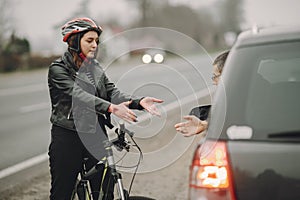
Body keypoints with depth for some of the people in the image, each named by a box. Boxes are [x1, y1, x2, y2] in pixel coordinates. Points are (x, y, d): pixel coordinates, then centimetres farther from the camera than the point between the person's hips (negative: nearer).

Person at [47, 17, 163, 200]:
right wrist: (111, 108, -36)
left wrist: (139, 102, -21)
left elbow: (113, 93, -2)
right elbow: (79, 95, -23)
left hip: (96, 136, 5)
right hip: (67, 138, -5)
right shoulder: (58, 69, -8)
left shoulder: (96, 68, 11)